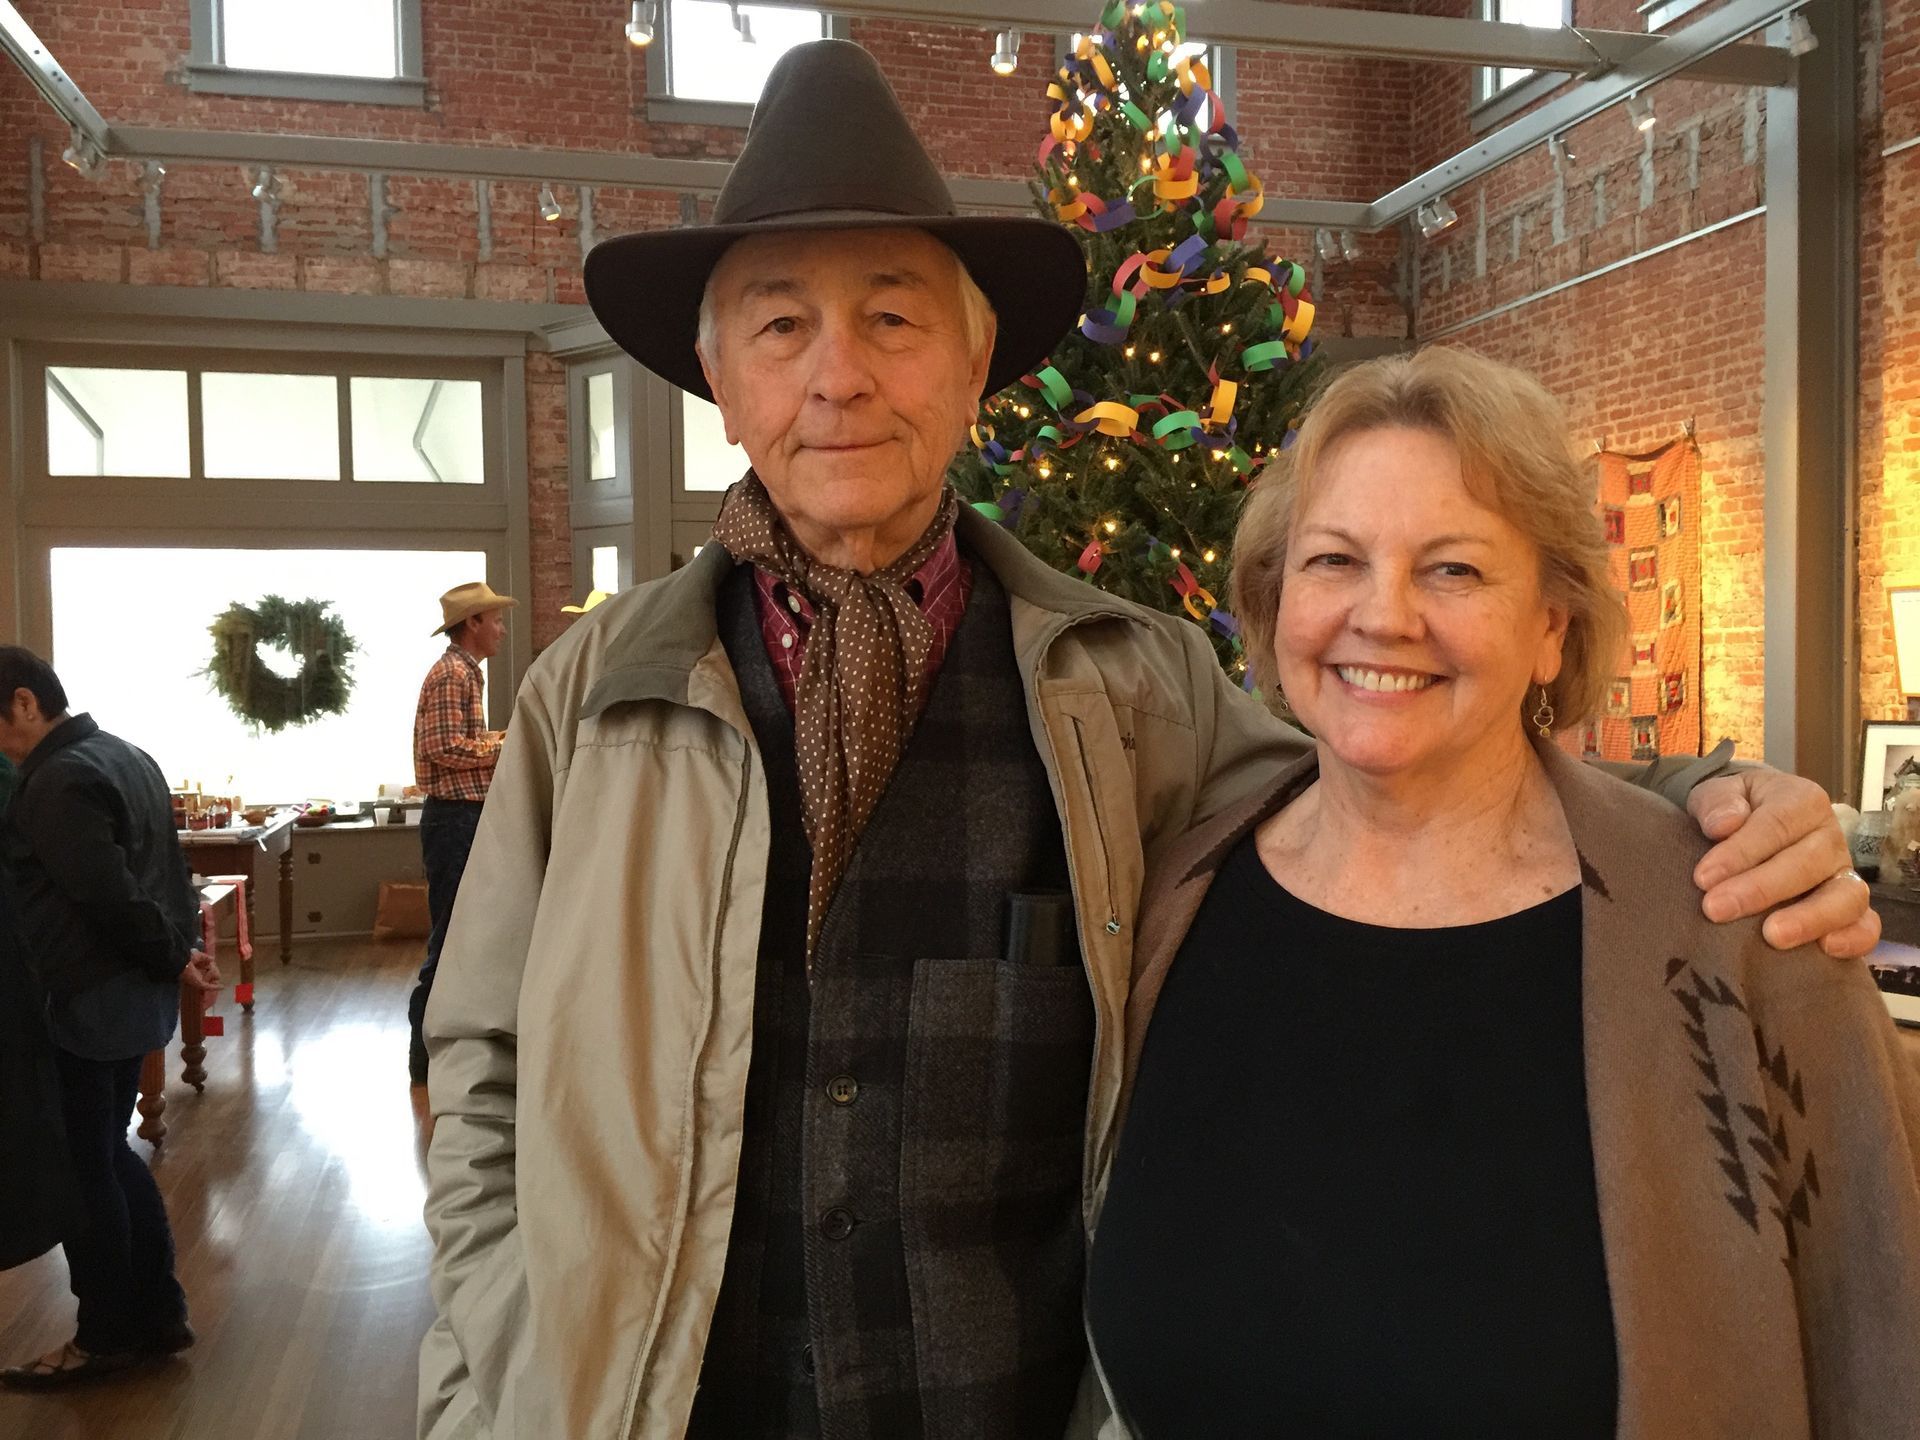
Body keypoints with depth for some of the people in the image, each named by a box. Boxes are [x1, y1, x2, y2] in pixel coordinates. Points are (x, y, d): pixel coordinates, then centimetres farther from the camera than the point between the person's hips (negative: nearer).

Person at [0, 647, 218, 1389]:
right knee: (107, 1154, 18)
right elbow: (164, 869, 14)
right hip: (132, 990, 10)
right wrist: (177, 947, 8)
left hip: (90, 998, -10)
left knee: (80, 1167, 4)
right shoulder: (122, 754, 12)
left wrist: (171, 958, -10)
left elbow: (109, 897, -23)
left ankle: (106, 1337, 17)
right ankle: (158, 1315, 24)